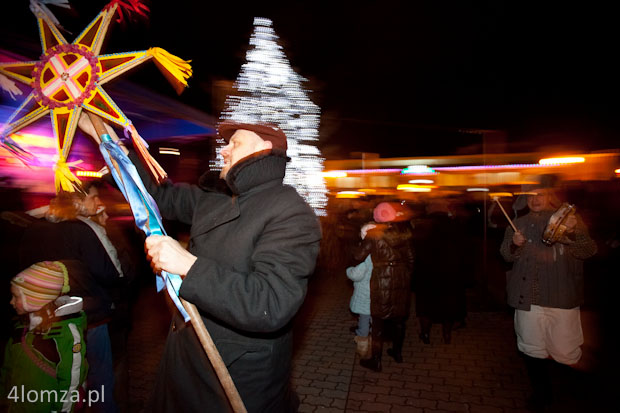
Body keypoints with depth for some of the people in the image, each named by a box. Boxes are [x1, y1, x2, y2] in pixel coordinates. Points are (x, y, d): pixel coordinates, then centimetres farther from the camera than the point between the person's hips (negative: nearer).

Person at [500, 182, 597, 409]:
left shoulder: (569, 219, 3)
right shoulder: (519, 224, 11)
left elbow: (588, 251, -7)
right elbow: (507, 255, 9)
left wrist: (573, 233, -26)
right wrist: (514, 244, -13)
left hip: (562, 296, -2)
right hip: (528, 296, 2)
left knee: (566, 353, 0)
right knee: (532, 348, 8)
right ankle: (541, 391, 29)